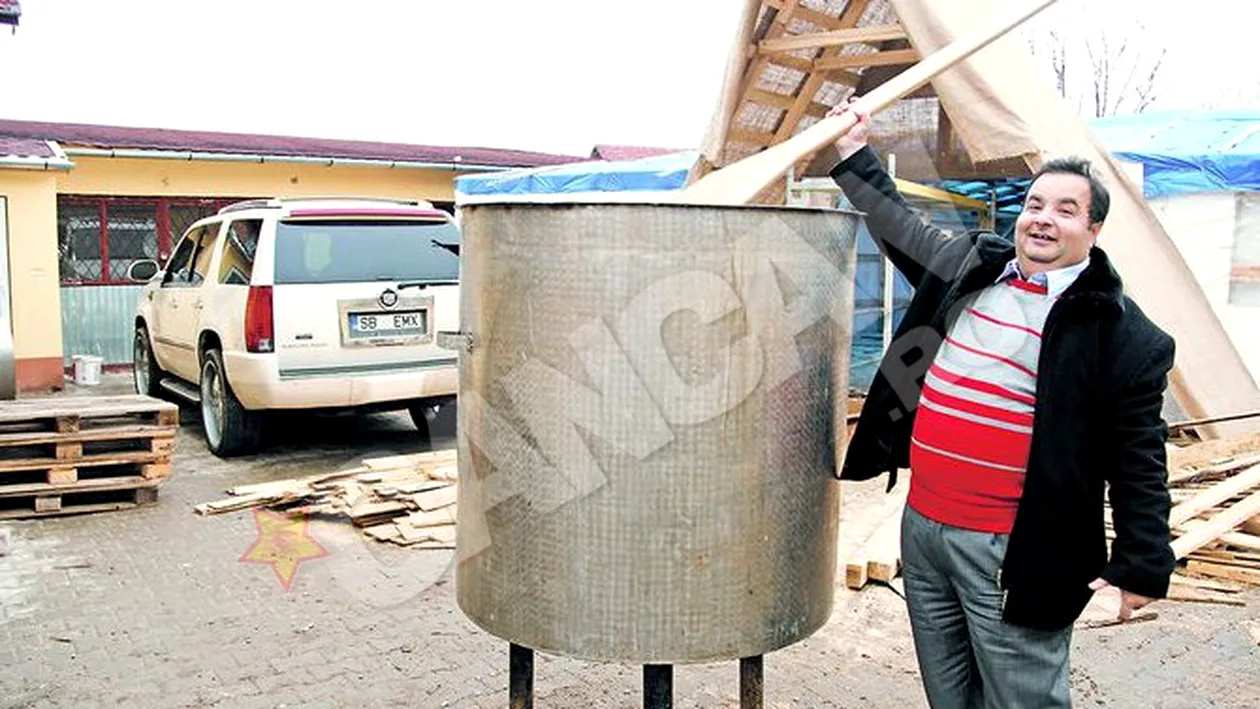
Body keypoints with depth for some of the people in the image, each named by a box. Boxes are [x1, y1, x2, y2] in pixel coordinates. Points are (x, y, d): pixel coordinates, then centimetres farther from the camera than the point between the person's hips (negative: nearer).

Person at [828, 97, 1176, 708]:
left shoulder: (1118, 330, -9)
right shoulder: (970, 266, 7)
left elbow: (1138, 459, -9)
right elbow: (902, 230, 24)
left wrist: (1141, 566, -10)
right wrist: (854, 155, 25)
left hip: (1014, 554, -6)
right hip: (922, 527, 6)